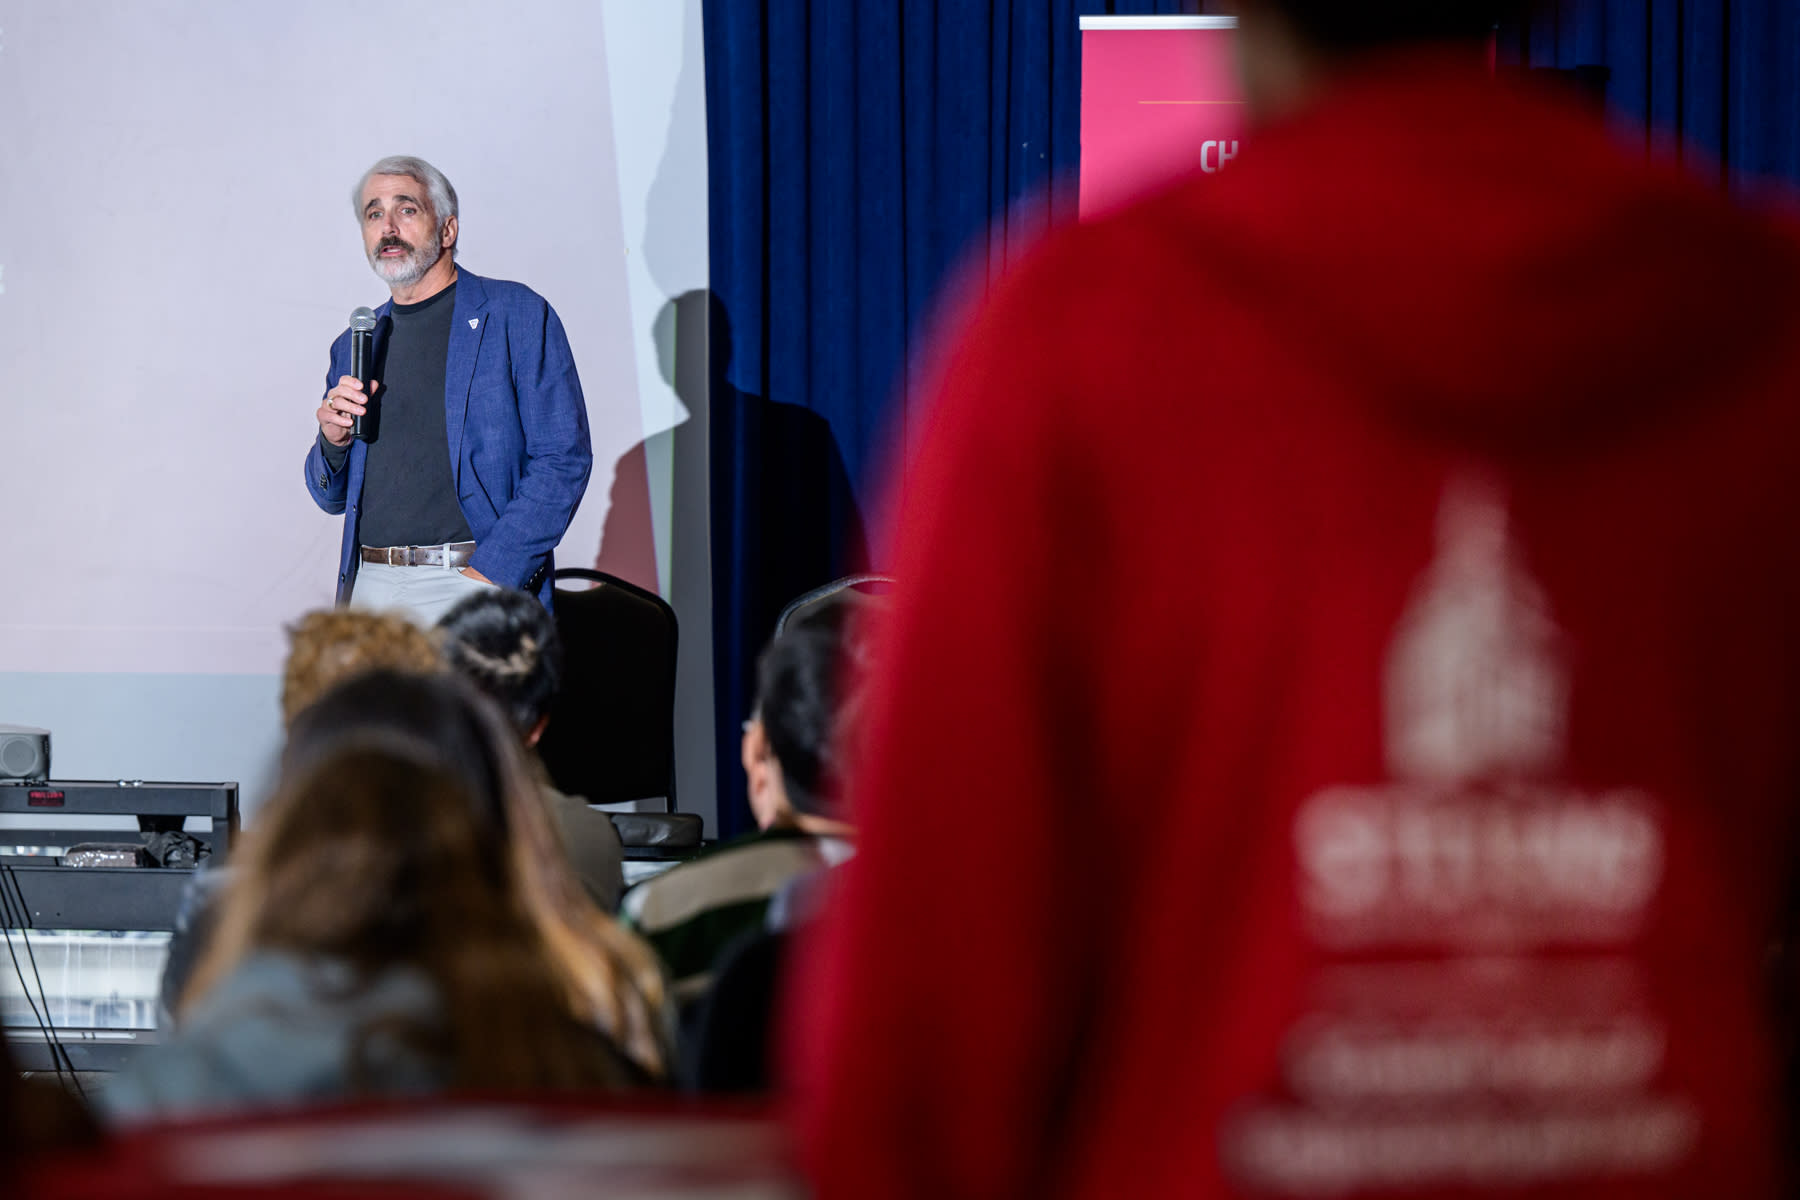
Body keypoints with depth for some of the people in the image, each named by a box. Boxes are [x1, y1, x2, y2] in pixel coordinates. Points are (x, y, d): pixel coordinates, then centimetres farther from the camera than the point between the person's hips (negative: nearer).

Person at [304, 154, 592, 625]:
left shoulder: (519, 316, 4)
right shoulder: (353, 346, 19)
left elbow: (563, 461, -4)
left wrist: (490, 574, -13)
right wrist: (333, 440, 2)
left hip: (469, 585, -4)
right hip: (367, 587, 4)